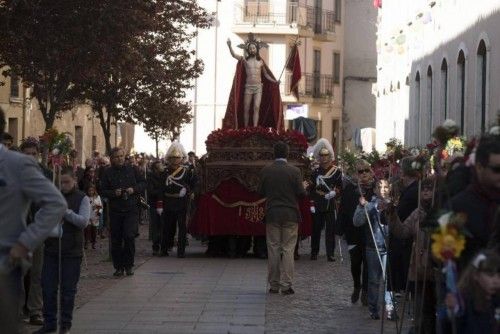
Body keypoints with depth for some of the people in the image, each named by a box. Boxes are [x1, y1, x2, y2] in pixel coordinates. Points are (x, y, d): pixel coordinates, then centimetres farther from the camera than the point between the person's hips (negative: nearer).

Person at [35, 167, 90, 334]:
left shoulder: (82, 199, 0)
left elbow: (84, 221, -11)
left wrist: (65, 211, -21)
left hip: (72, 251, -3)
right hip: (51, 248, 3)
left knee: (68, 289, 4)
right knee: (48, 287, 3)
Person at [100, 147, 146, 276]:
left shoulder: (132, 170, 6)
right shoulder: (107, 173, 4)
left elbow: (143, 183, 11)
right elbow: (102, 191, 3)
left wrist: (134, 189, -8)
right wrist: (114, 193, -15)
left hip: (131, 209, -1)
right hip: (115, 211, 1)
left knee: (129, 236, -12)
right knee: (116, 240, 4)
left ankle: (129, 265, 3)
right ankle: (118, 267, 15)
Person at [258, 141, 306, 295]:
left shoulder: (266, 171, -2)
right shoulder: (294, 171, -8)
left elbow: (261, 192, 3)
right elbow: (301, 193, -8)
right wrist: (304, 187, 14)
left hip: (272, 214, 2)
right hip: (290, 214, -2)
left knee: (273, 249, 7)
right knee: (288, 249, 2)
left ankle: (274, 285, 11)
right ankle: (286, 285, -1)